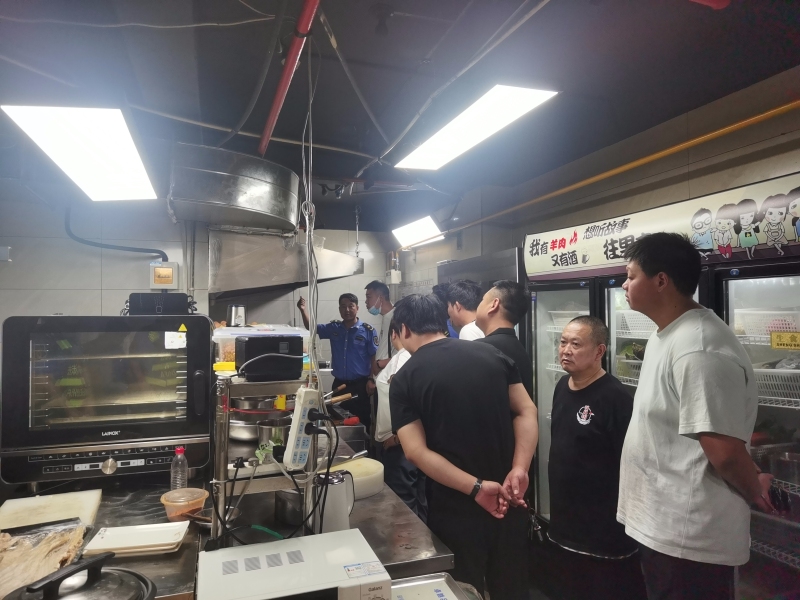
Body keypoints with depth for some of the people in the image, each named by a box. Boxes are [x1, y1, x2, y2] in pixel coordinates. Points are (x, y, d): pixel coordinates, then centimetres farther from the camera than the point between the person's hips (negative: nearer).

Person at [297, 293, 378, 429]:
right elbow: (311, 327, 6)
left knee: (362, 420, 6)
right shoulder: (333, 328, 5)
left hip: (360, 384, -4)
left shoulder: (368, 330, -7)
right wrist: (303, 309, -10)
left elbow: (375, 357, -6)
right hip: (339, 383, 4)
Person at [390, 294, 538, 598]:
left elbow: (416, 451, -17)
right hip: (507, 499, 4)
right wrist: (519, 470, -12)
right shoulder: (492, 354, 1)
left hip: (456, 508, -3)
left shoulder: (405, 379, -9)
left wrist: (475, 488, -18)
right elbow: (527, 412, -4)